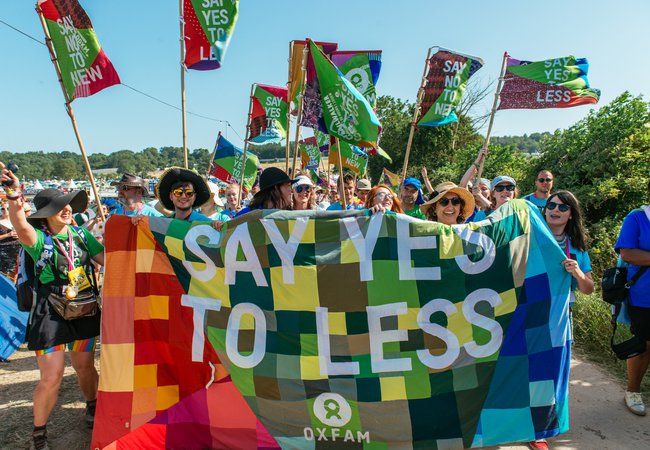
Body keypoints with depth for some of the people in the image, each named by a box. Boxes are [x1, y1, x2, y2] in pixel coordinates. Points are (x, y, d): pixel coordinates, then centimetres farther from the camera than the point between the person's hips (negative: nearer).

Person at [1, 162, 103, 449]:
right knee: (52, 377, -2)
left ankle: (92, 407, 44)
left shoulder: (80, 234, 2)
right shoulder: (38, 238, -13)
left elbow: (106, 259, 5)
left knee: (84, 366, 18)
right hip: (50, 314, -4)